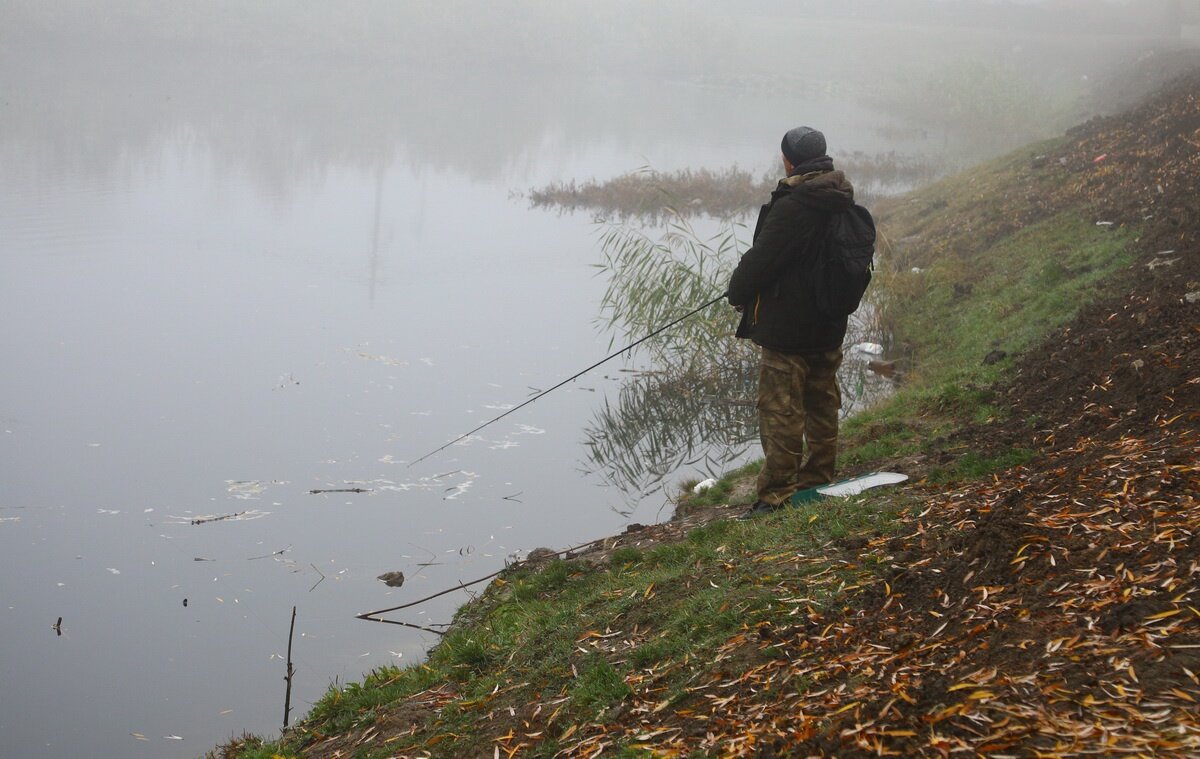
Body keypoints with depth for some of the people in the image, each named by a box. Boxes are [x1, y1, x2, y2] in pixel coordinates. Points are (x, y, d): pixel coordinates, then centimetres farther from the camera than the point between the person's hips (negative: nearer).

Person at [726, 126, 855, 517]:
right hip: (830, 326, 9)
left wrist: (737, 292, 0)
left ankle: (776, 492, 0)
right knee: (822, 404, 19)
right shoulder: (844, 202, 5)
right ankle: (818, 477, 30)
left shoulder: (790, 208, -22)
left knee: (780, 411, -3)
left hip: (787, 328, -9)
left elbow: (760, 260, -20)